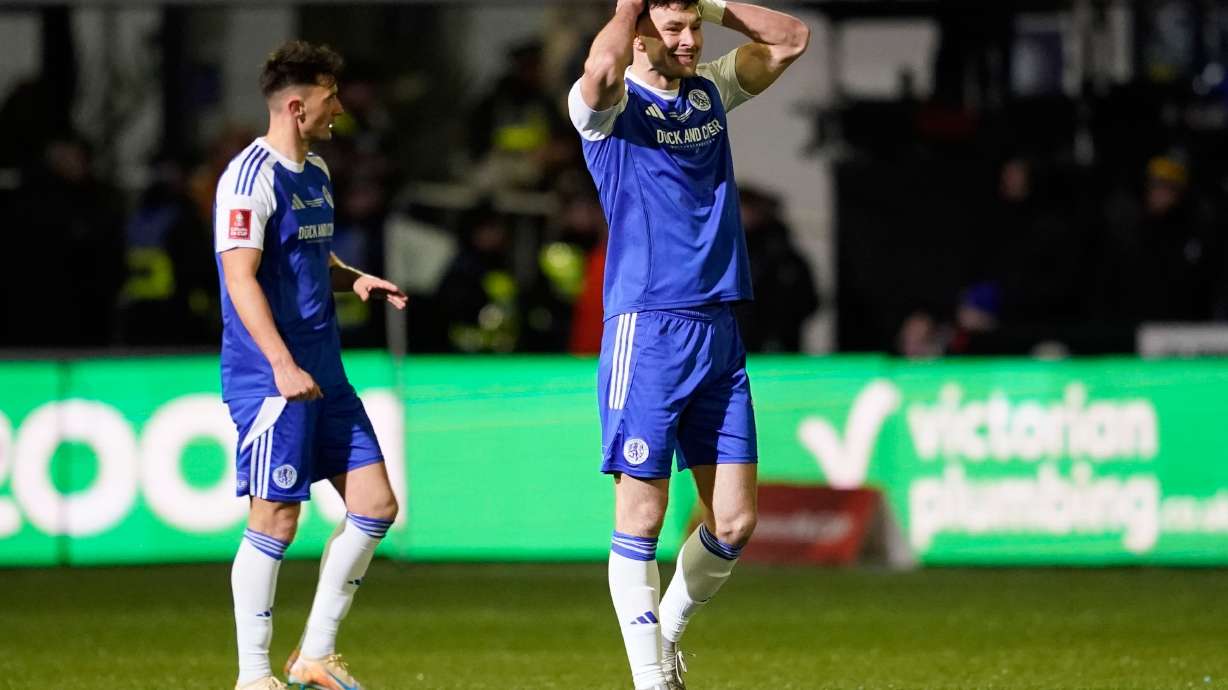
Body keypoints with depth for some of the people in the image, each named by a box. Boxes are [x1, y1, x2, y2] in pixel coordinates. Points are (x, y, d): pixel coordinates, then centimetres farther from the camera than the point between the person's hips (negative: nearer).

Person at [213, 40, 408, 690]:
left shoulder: (315, 173, 15)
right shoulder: (252, 177, -13)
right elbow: (241, 277, -20)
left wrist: (355, 279, 8)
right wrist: (282, 364, -27)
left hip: (324, 373, 9)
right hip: (270, 375, -9)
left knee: (374, 505, 6)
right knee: (275, 520, -5)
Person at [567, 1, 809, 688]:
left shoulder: (711, 90, 14)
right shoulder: (610, 104, -6)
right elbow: (602, 68, -29)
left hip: (719, 330, 6)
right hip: (647, 329, -6)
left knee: (735, 521, 5)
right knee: (641, 517, -4)